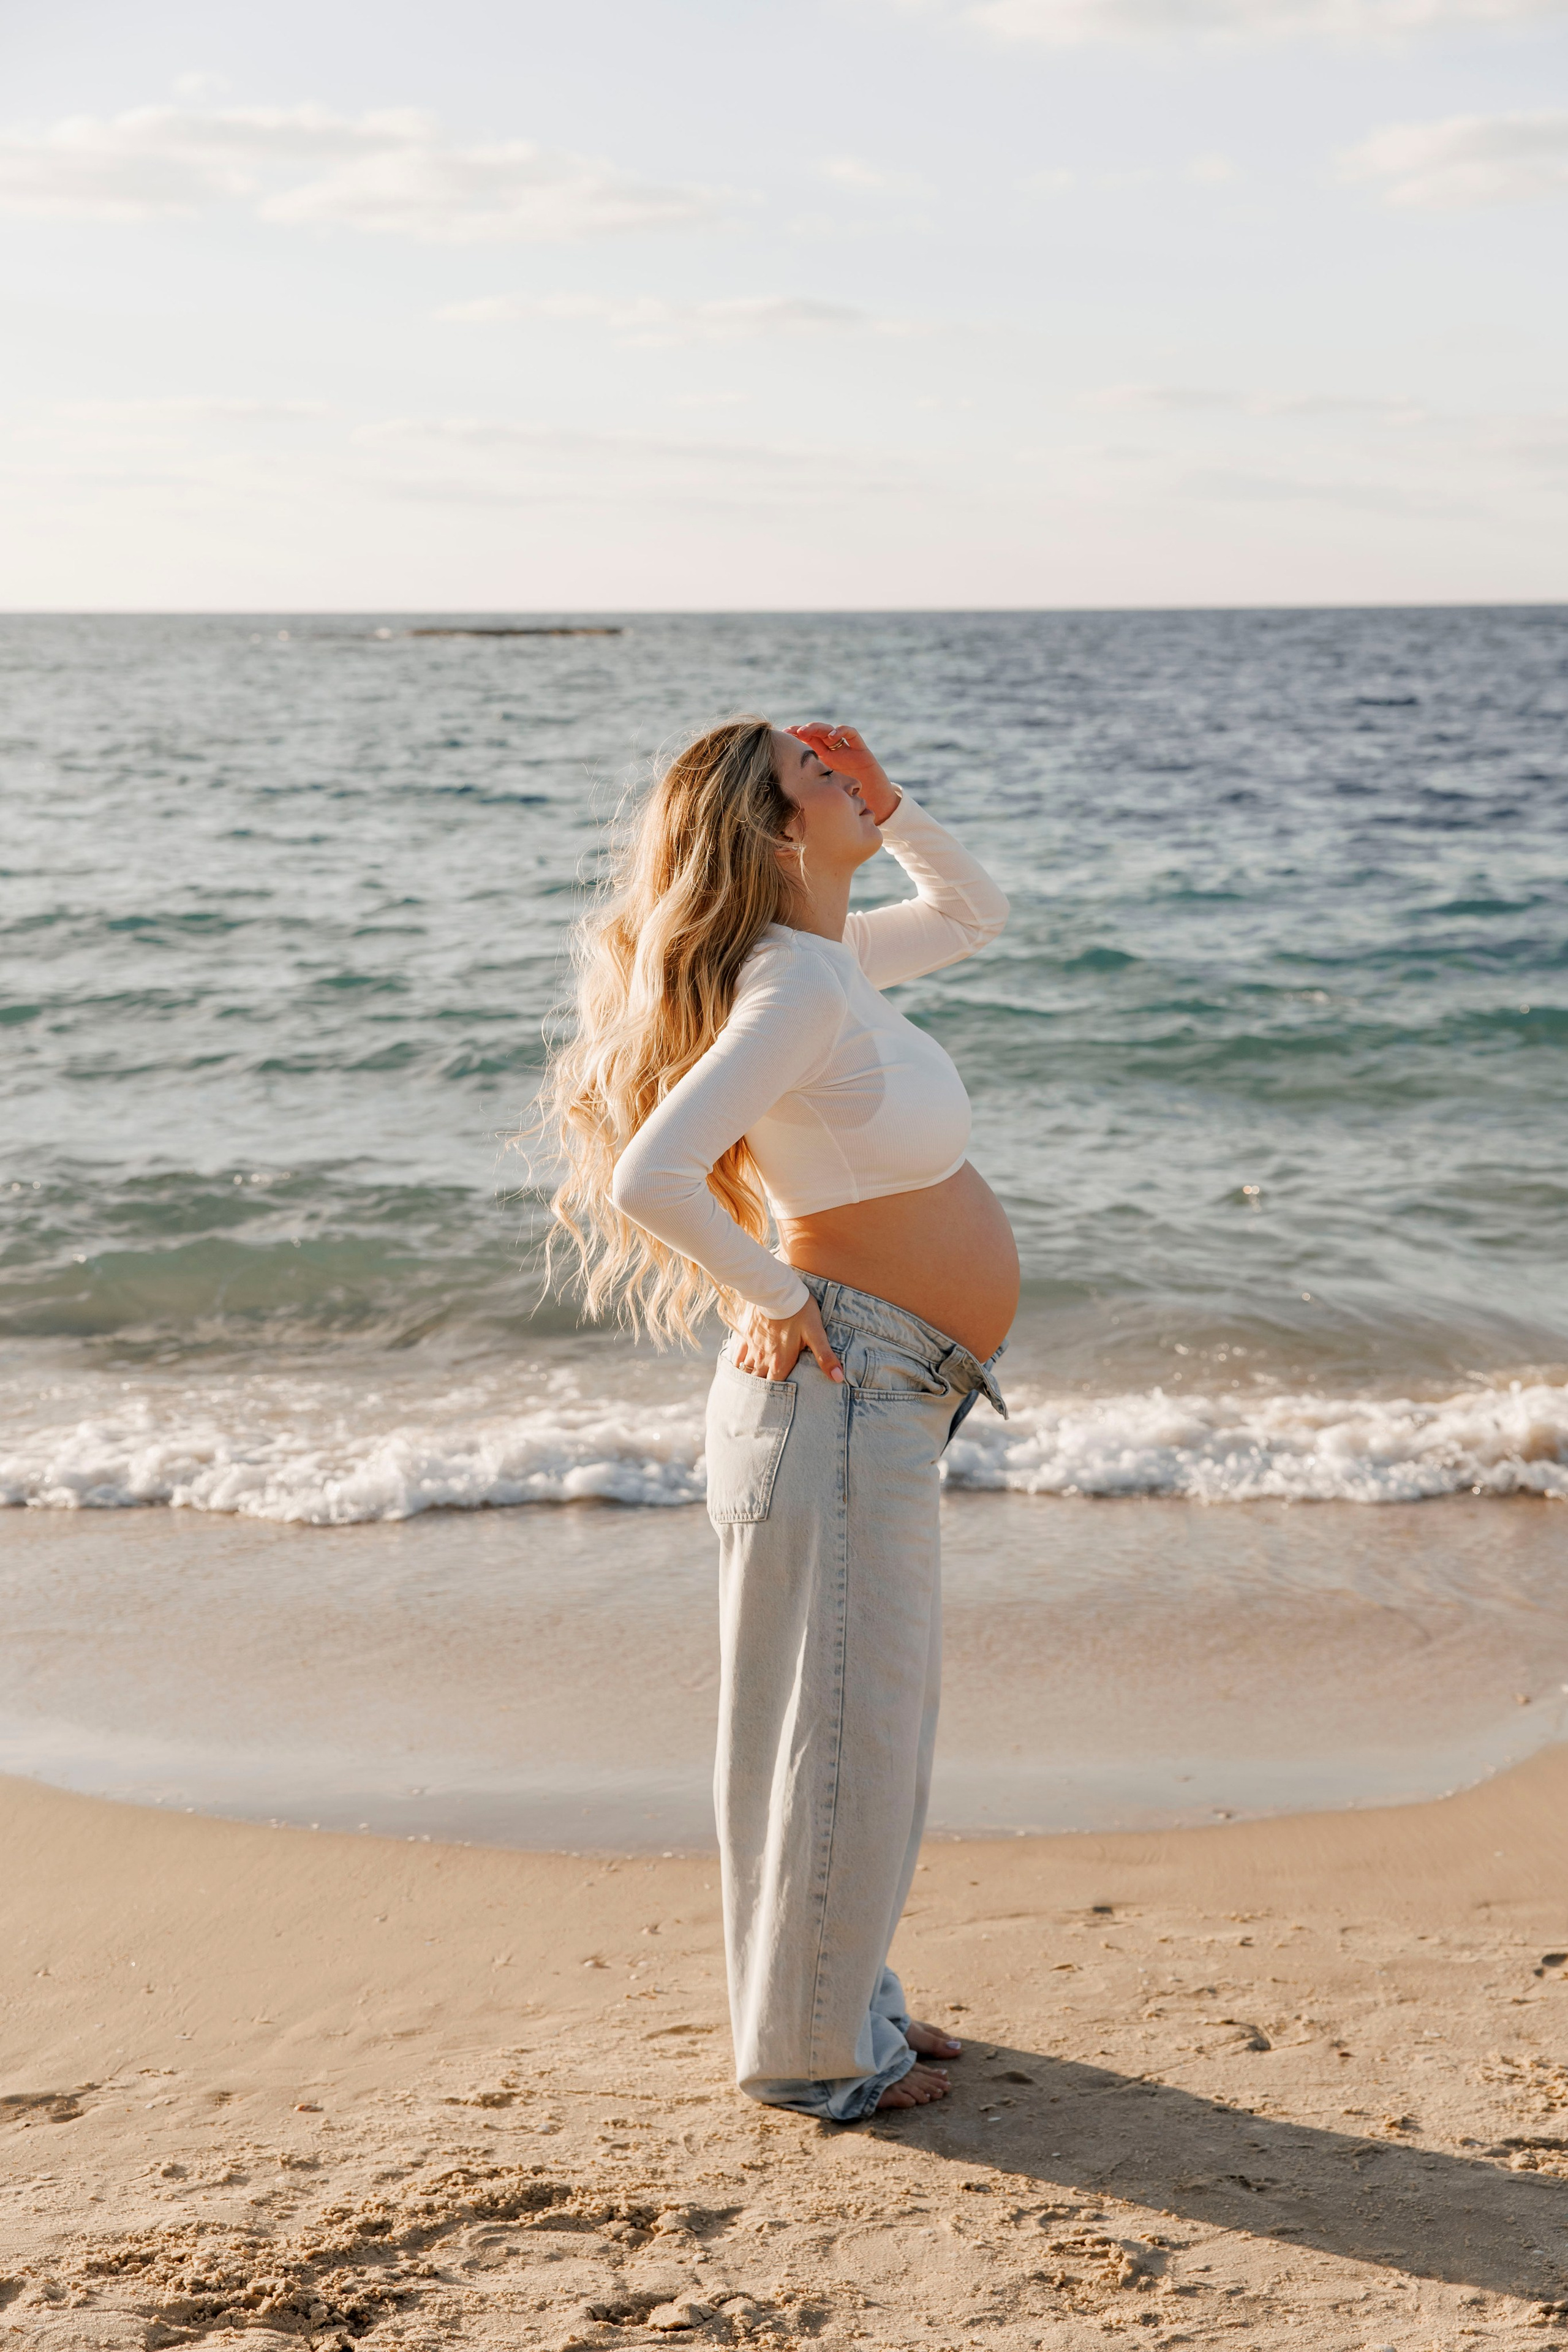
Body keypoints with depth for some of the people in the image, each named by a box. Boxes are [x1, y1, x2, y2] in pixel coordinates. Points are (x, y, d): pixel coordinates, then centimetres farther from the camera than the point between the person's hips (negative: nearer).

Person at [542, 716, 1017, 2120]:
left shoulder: (830, 958, 8)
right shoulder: (799, 984, -21)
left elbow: (977, 913, 28)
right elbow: (649, 1181, -32)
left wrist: (890, 811, 11)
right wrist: (776, 1296, -17)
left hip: (887, 1405, 10)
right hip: (840, 1394, -10)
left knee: (884, 1713, 20)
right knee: (837, 1725, 2)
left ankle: (842, 1998, 35)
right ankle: (811, 2053, 18)